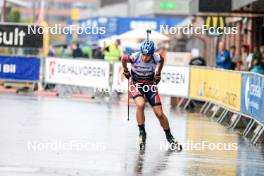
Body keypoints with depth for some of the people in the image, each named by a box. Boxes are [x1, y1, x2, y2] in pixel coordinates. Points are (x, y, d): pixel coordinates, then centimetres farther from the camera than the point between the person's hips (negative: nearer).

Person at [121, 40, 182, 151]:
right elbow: (123, 58, -6)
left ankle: (169, 137, 21)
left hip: (150, 84, 2)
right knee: (140, 104, -31)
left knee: (159, 114, -2)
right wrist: (125, 71, 8)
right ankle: (142, 133, -14)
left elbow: (161, 61, 2)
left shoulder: (156, 58, -24)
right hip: (136, 84, -2)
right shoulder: (135, 57, -28)